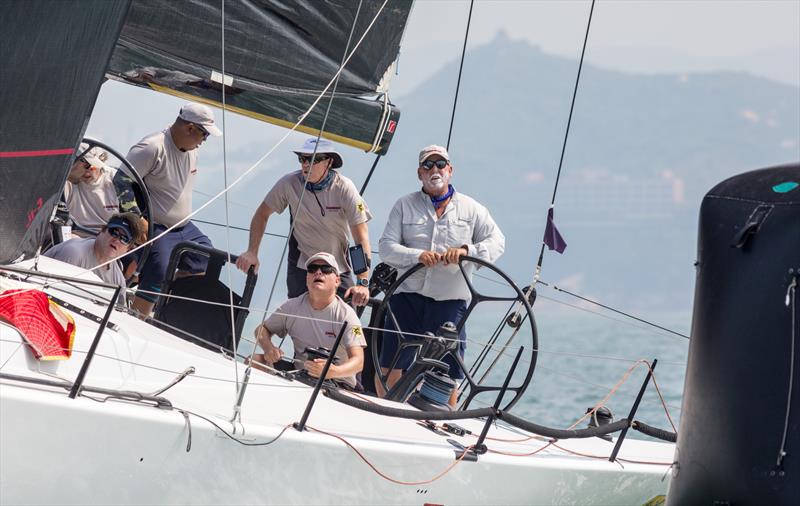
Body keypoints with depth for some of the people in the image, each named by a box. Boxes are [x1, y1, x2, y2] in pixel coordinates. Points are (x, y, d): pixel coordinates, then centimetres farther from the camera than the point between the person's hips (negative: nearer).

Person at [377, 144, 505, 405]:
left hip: (450, 300, 0)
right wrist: (418, 255, -18)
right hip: (408, 296, 1)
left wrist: (467, 250, -18)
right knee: (388, 368, 1)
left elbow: (497, 242, 1)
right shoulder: (405, 205, 9)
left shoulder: (471, 208, 10)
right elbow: (386, 246, 0)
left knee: (447, 374, 1)